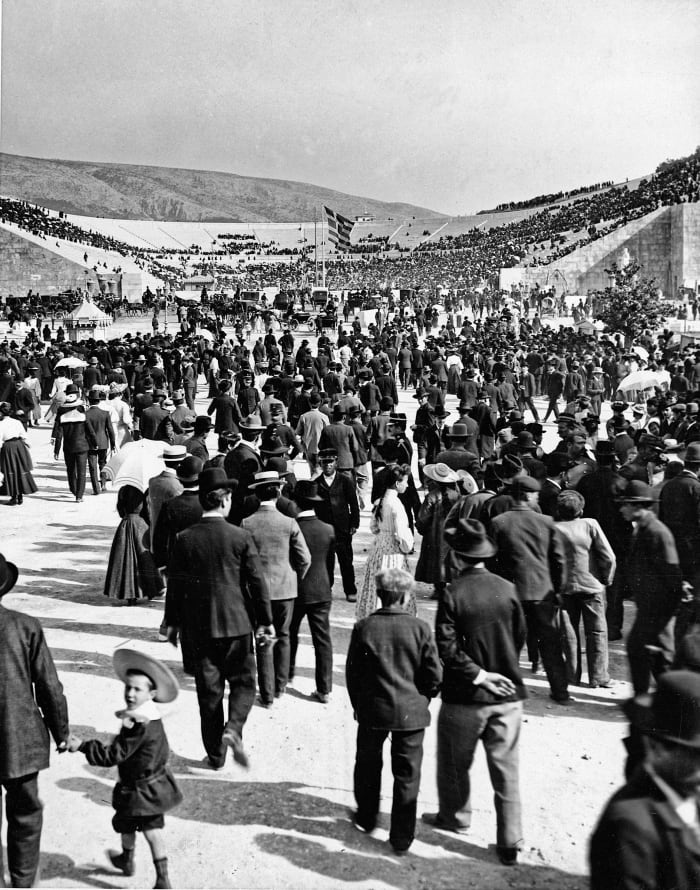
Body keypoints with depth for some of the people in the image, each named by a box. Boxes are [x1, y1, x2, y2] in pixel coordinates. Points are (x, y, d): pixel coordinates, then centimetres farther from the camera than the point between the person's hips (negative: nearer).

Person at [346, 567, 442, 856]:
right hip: (411, 712, -1)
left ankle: (366, 818, 39)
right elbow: (434, 674, -6)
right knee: (407, 775, 10)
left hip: (372, 710, 1)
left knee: (368, 766, 22)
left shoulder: (363, 627, -8)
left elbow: (352, 672, -2)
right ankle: (402, 838, 16)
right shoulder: (420, 628, -11)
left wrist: (358, 705, 13)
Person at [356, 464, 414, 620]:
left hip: (378, 548, 8)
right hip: (393, 552, -8)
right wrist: (406, 547, -4)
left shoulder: (379, 502, 5)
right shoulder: (396, 504, -19)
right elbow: (401, 533, -20)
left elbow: (373, 527, 14)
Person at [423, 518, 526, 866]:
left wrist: (477, 674, -10)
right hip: (507, 693, 3)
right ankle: (509, 842, 14)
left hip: (465, 695, -2)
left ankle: (454, 817, 39)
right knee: (506, 770, 10)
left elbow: (447, 647, -18)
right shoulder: (507, 589, -6)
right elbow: (520, 637, 6)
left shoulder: (453, 593, -16)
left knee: (455, 762, 20)